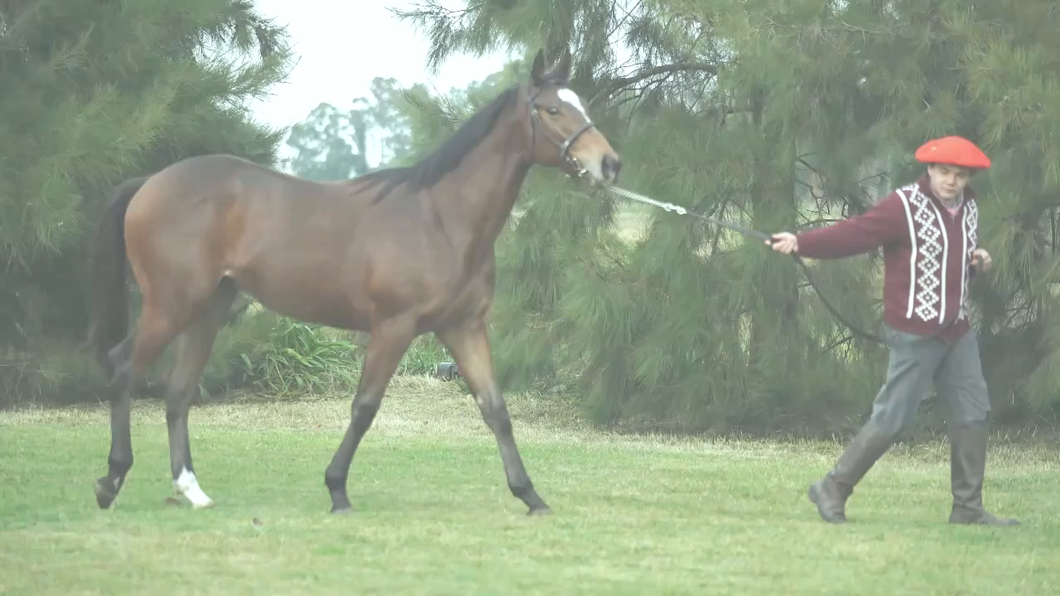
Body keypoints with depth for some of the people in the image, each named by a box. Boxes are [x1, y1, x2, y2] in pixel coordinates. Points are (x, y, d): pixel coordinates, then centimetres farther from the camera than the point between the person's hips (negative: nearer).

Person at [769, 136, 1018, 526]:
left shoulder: (968, 208, 12)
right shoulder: (905, 206, -12)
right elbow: (854, 233, -20)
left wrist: (977, 263, 3)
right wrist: (801, 243, -31)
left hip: (956, 331, 8)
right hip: (915, 332, -8)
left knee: (973, 414, 6)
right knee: (892, 417, -8)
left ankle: (968, 508, 13)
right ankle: (833, 490, 3)